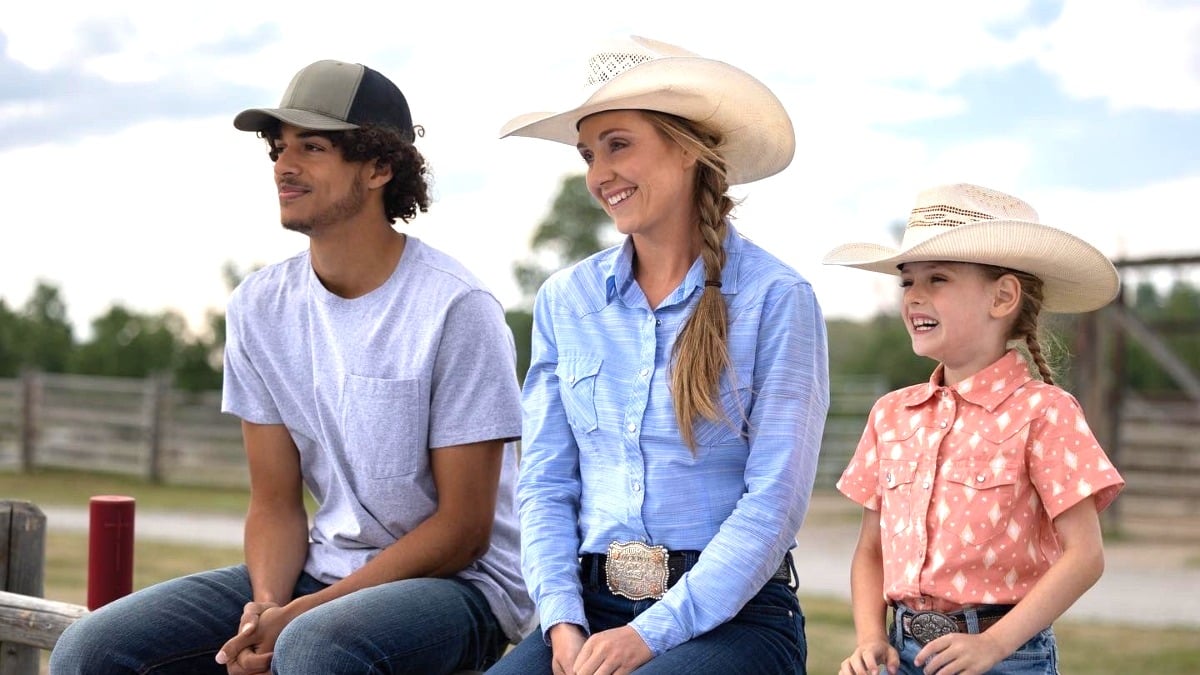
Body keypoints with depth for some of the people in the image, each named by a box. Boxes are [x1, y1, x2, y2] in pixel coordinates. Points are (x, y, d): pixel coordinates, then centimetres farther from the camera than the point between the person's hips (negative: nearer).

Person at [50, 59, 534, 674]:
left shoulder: (454, 308, -14)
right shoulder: (260, 306, 5)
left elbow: (463, 529, -12)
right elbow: (275, 503, 6)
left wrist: (301, 614, -18)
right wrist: (266, 606, -15)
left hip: (459, 582, -5)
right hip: (322, 570, 6)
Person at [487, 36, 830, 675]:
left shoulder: (775, 299, -3)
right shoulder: (564, 300, 10)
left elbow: (774, 502, -9)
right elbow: (545, 484, 9)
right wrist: (562, 620, -6)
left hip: (732, 614, -3)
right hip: (591, 606, 3)